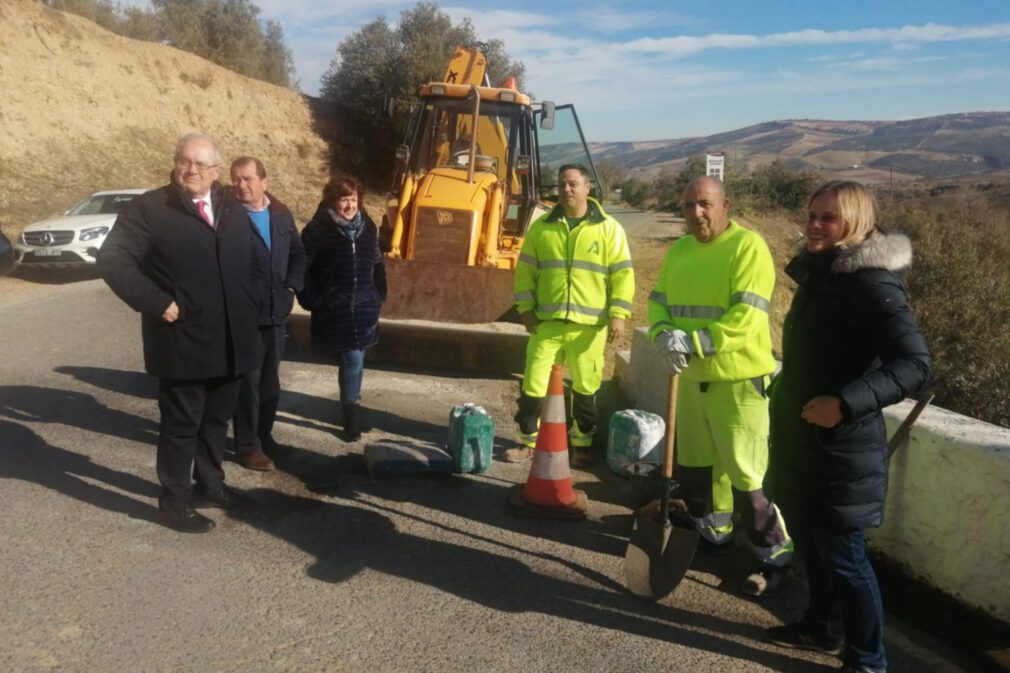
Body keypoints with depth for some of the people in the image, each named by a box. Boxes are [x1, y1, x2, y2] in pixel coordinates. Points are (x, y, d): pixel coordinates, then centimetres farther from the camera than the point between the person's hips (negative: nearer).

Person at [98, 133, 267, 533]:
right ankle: (174, 503, 19)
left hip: (230, 343, 6)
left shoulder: (233, 212, 12)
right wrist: (157, 303, -18)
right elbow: (112, 259, -13)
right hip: (182, 344, -5)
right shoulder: (149, 208, -6)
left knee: (216, 420, 18)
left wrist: (249, 303, 8)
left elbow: (257, 263, 21)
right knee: (180, 425, 5)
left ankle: (210, 486, 35)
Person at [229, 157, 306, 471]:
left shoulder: (281, 214, 7)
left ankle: (264, 436, 31)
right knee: (248, 381, 1)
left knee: (270, 380, 16)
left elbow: (298, 253, 16)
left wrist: (292, 286, 3)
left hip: (276, 312, 6)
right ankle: (247, 446, 12)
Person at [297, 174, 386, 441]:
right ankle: (351, 413, 9)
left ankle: (351, 408, 24)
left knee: (354, 359, 10)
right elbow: (303, 267, -7)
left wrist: (379, 296, 10)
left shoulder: (367, 226, 7)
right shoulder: (318, 229, -8)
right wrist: (311, 301, -10)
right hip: (333, 310, -4)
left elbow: (376, 264, 17)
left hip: (364, 308, 4)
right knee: (352, 360, -5)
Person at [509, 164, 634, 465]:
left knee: (585, 387, 9)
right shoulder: (541, 227, 6)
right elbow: (526, 270, 8)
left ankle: (581, 444, 25)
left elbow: (623, 274, -1)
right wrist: (526, 309, 1)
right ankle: (529, 442, 19)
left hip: (589, 325, -1)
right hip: (547, 322, 2)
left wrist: (618, 314, -8)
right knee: (534, 383, 3)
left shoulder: (609, 228, 0)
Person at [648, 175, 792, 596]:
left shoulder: (748, 247, -12)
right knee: (693, 465, 18)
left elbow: (746, 317, -21)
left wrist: (694, 341, -25)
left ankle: (774, 556, 16)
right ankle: (714, 535, 38)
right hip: (692, 377, 7)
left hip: (738, 378, -7)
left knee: (746, 474, -3)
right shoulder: (678, 251, 11)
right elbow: (659, 301, 9)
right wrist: (663, 336, -12)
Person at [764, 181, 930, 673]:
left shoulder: (870, 283, -18)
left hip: (841, 445, -9)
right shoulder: (818, 274, 9)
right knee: (811, 540, 20)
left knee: (841, 553, 2)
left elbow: (915, 363, -26)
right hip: (802, 437, 9)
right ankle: (823, 627, 39)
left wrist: (846, 402, -35)